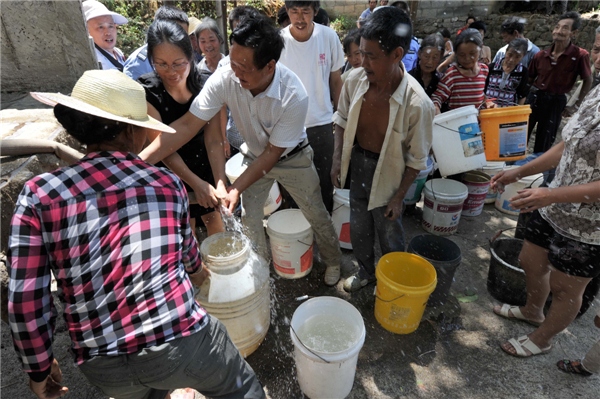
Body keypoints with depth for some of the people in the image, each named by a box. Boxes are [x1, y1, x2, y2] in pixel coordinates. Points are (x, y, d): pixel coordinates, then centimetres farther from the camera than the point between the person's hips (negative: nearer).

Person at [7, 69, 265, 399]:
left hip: (103, 368, 3)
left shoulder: (39, 194, -5)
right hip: (180, 340, -2)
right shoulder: (167, 183, -2)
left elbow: (24, 300, -5)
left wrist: (39, 366, 12)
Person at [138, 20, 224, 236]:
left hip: (205, 166, 2)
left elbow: (213, 139, -17)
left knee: (214, 218, 15)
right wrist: (195, 183, -28)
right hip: (171, 173, -2)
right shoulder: (146, 91, -19)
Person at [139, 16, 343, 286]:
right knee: (249, 218, 6)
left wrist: (236, 189, -31)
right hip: (255, 156, 3)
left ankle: (333, 262, 38)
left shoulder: (294, 96, -35)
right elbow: (187, 125, -27)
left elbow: (273, 153, -27)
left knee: (316, 214, 10)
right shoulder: (224, 79, -28)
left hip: (291, 158, -2)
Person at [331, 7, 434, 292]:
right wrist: (338, 159, -3)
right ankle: (366, 271, 47)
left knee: (388, 231, 13)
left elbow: (416, 159, -15)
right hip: (357, 161, 4)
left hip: (387, 170, -4)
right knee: (358, 227, 19)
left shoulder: (417, 103, -26)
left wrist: (399, 197, -11)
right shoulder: (355, 80, -15)